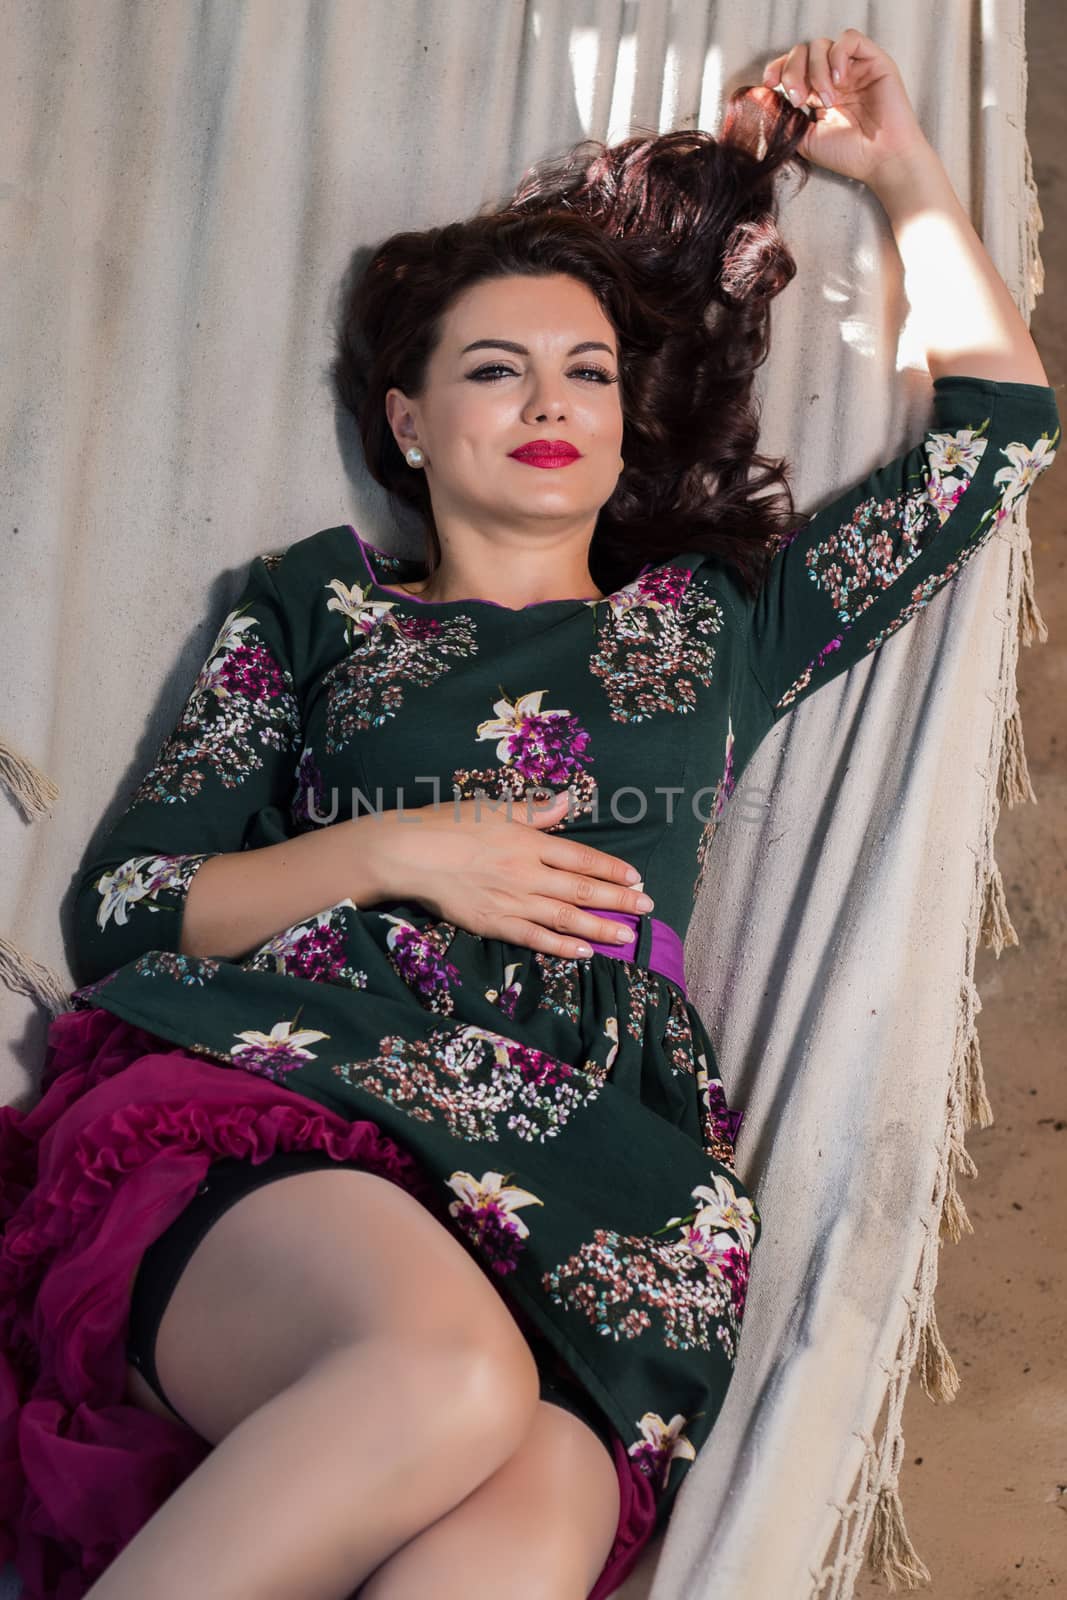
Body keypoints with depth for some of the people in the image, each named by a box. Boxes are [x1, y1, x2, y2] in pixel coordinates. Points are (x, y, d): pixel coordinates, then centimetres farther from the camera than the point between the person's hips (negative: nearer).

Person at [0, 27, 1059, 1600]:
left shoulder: (715, 625, 25)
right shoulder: (319, 604, 20)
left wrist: (905, 171, 32)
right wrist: (390, 849, 0)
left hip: (583, 1191, 2)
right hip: (263, 1111, -1)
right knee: (447, 1372, -37)